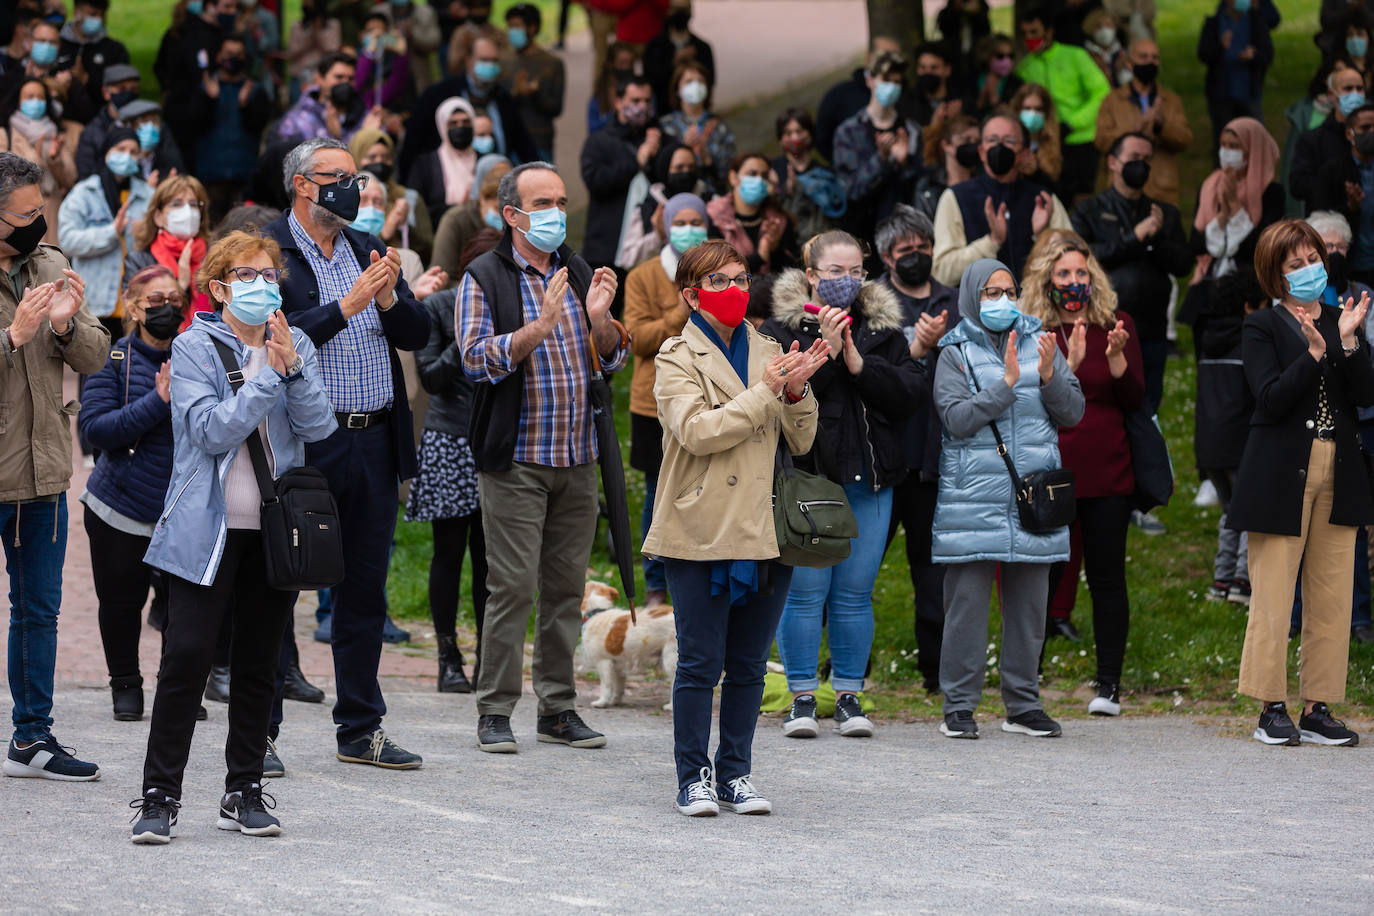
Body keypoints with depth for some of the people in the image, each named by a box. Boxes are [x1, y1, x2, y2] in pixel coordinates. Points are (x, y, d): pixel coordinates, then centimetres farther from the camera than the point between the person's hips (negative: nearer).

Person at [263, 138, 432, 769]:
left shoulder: (368, 250, 14)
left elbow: (418, 335, 11)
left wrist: (388, 298, -8)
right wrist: (346, 306, -22)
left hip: (374, 444, 6)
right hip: (305, 445, -6)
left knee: (365, 590, 11)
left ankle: (361, 729, 19)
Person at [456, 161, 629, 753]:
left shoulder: (579, 273, 13)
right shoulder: (484, 278, -2)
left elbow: (614, 359, 13)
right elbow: (477, 359, -13)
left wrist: (600, 319, -8)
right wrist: (540, 326, -23)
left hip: (578, 459, 5)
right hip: (516, 460, -5)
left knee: (567, 586, 7)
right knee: (512, 587, -7)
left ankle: (559, 708, 14)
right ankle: (495, 711, -1)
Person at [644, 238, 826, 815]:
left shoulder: (768, 353, 15)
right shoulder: (677, 358, 0)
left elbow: (800, 442, 12)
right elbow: (697, 430, -17)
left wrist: (798, 388, -5)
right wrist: (765, 392, -15)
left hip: (765, 530, 5)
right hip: (702, 531, -4)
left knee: (749, 663, 7)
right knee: (701, 662, -3)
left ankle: (735, 773, 15)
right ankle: (694, 777, 5)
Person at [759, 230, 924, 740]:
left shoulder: (883, 330, 12)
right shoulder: (781, 329, 2)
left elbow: (912, 394, 1)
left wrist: (860, 364, -11)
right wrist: (825, 352, -18)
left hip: (868, 480, 3)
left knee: (855, 592, 5)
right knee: (806, 588, -4)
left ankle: (849, 697, 13)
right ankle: (802, 697, 5)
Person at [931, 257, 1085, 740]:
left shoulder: (1040, 342, 11)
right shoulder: (956, 352, 3)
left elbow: (1074, 412, 7)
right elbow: (956, 418, -11)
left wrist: (1050, 377, -11)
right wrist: (1007, 383, -18)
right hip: (973, 496, -3)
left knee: (1029, 604, 7)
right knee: (967, 601, -4)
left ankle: (1023, 705, 14)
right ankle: (960, 706, 3)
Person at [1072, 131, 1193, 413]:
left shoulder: (1166, 214, 19)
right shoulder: (1089, 211, 9)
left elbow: (1183, 263, 7)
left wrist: (1156, 238, -11)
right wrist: (1133, 239, -13)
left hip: (1151, 334, 3)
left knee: (1147, 412, 3)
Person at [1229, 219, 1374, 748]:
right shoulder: (1263, 328, 1)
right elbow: (1271, 399, -12)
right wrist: (1314, 352, -21)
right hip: (1282, 475, -4)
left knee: (1331, 597, 3)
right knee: (1273, 595, -5)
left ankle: (1319, 709, 8)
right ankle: (1272, 710, 2)